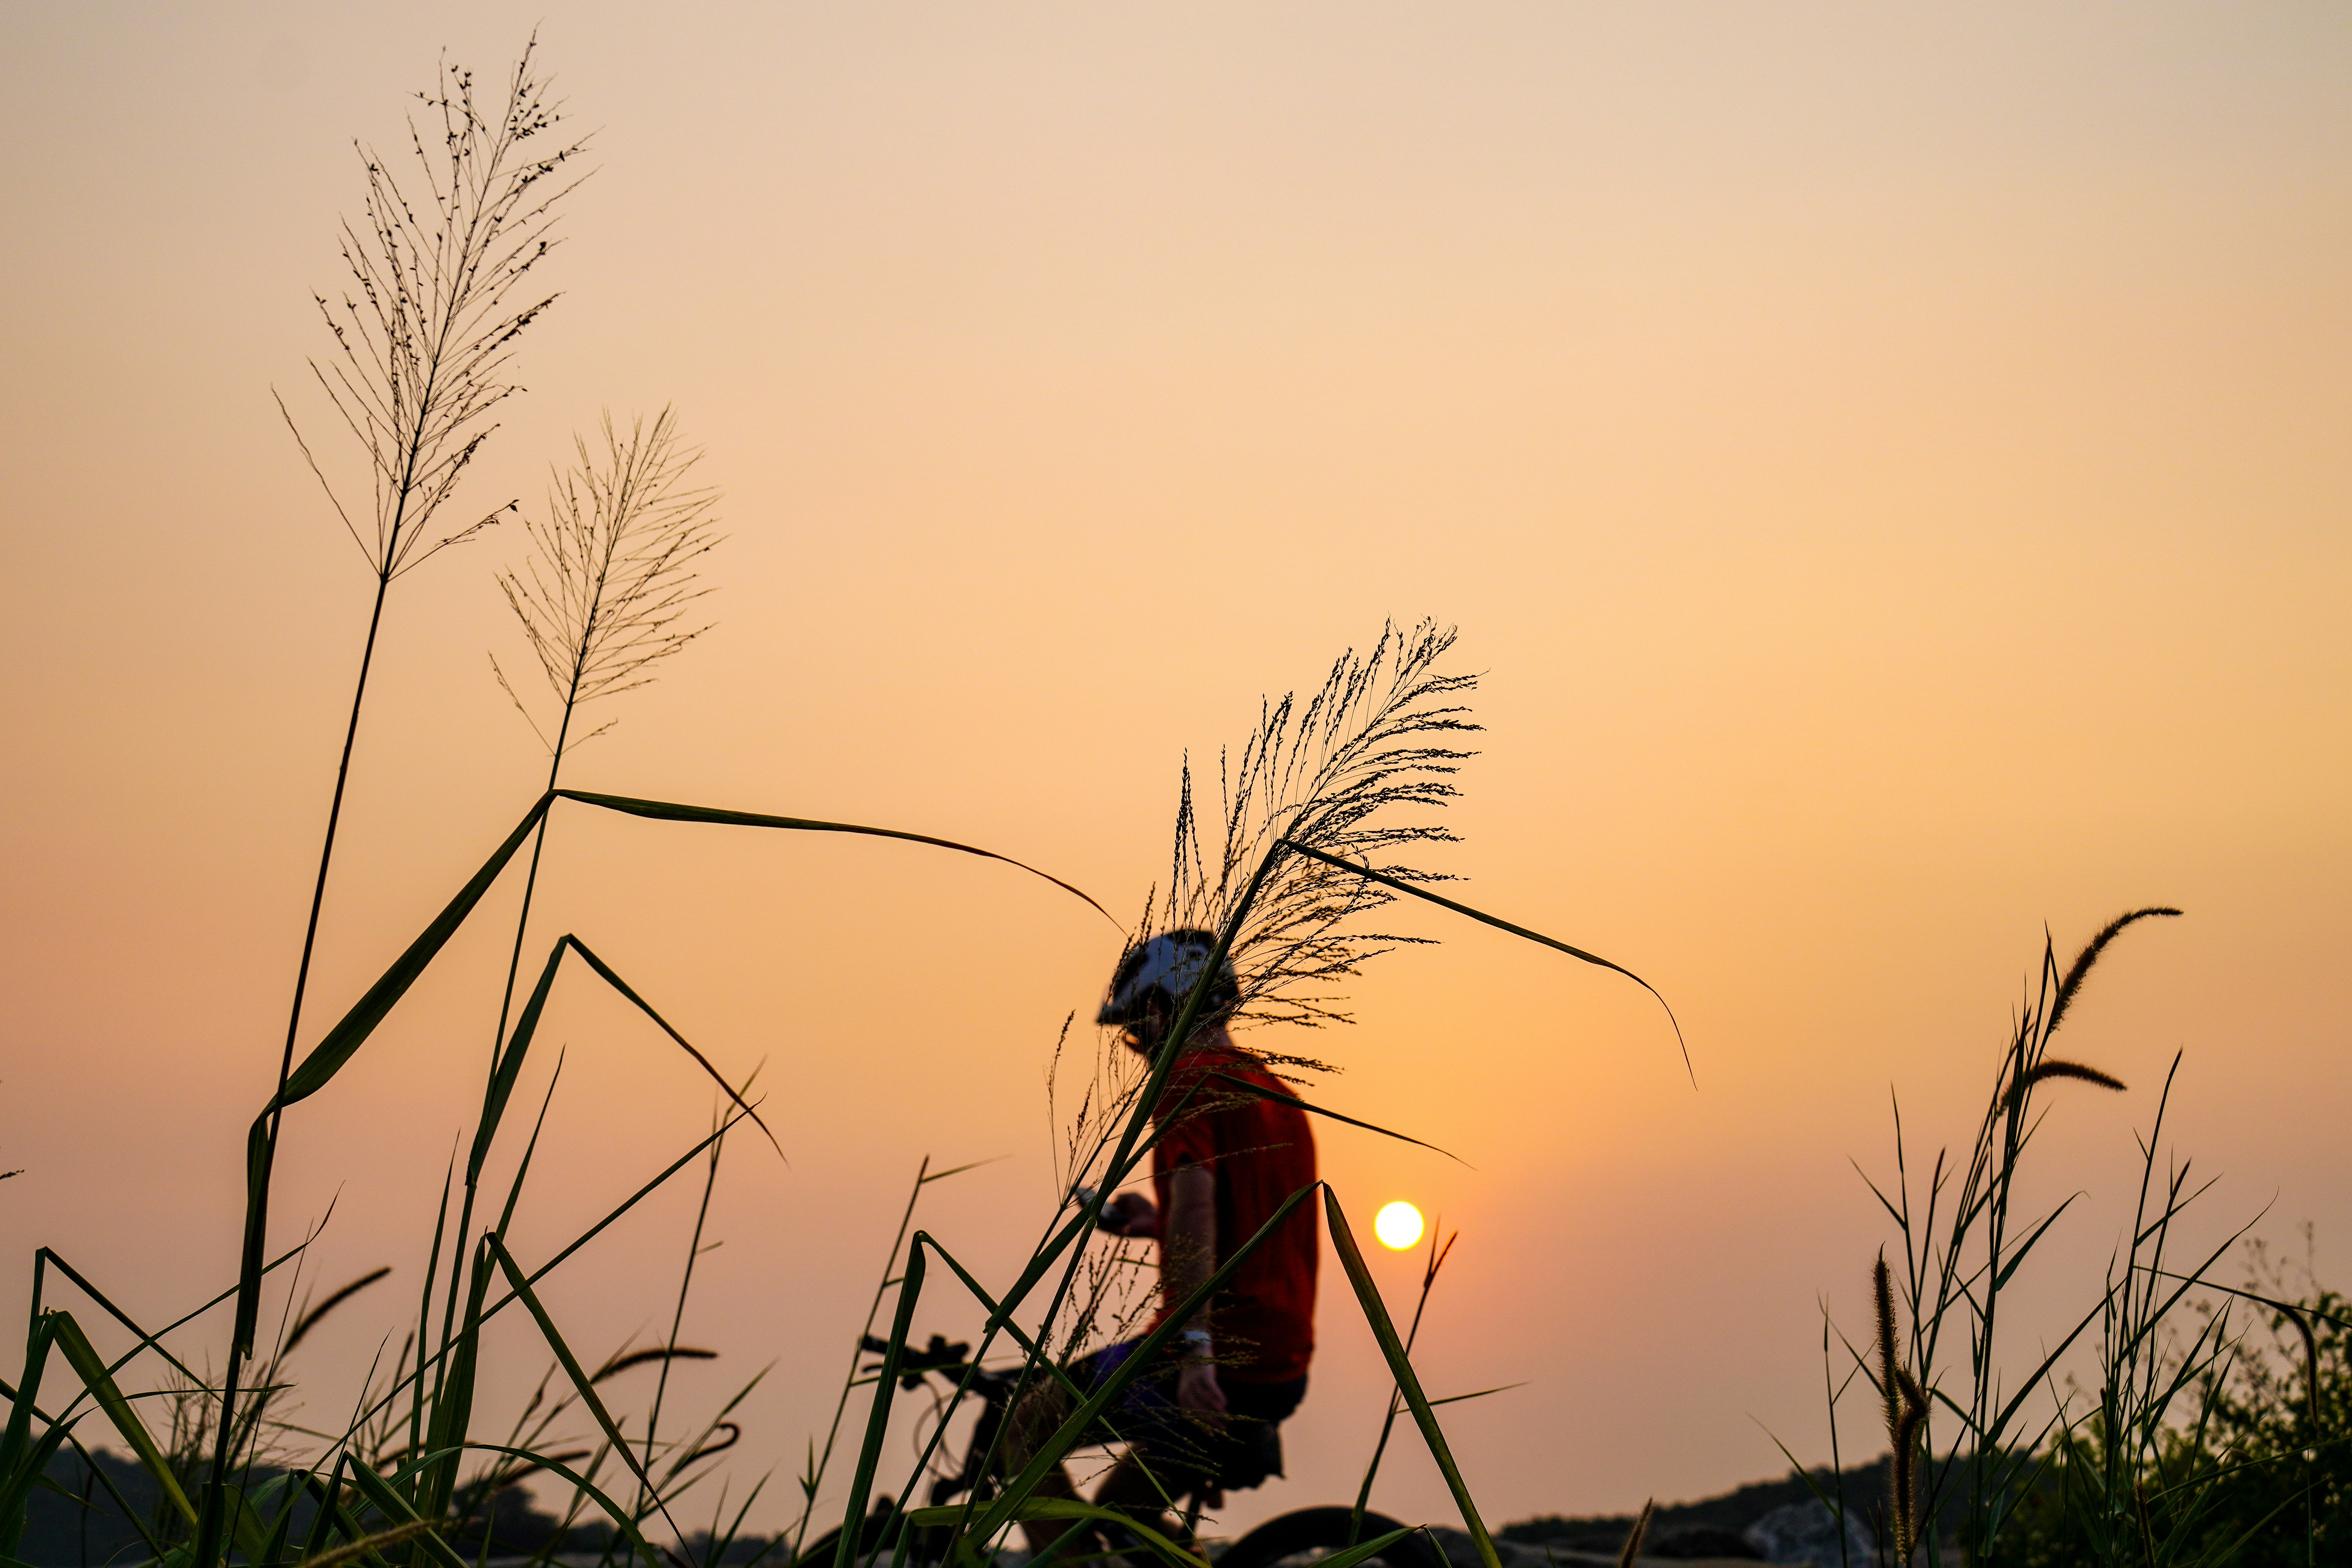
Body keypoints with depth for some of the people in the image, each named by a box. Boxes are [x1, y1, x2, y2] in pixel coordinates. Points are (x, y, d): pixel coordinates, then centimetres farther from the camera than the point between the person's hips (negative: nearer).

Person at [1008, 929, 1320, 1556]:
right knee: (1119, 1511, 24)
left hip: (1215, 1361, -9)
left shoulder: (1189, 1079, -9)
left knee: (1030, 1424, 9)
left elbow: (1195, 1203, -24)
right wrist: (1160, 1225, 23)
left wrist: (1195, 1350, -31)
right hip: (1282, 1373, 9)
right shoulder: (1278, 1096, 19)